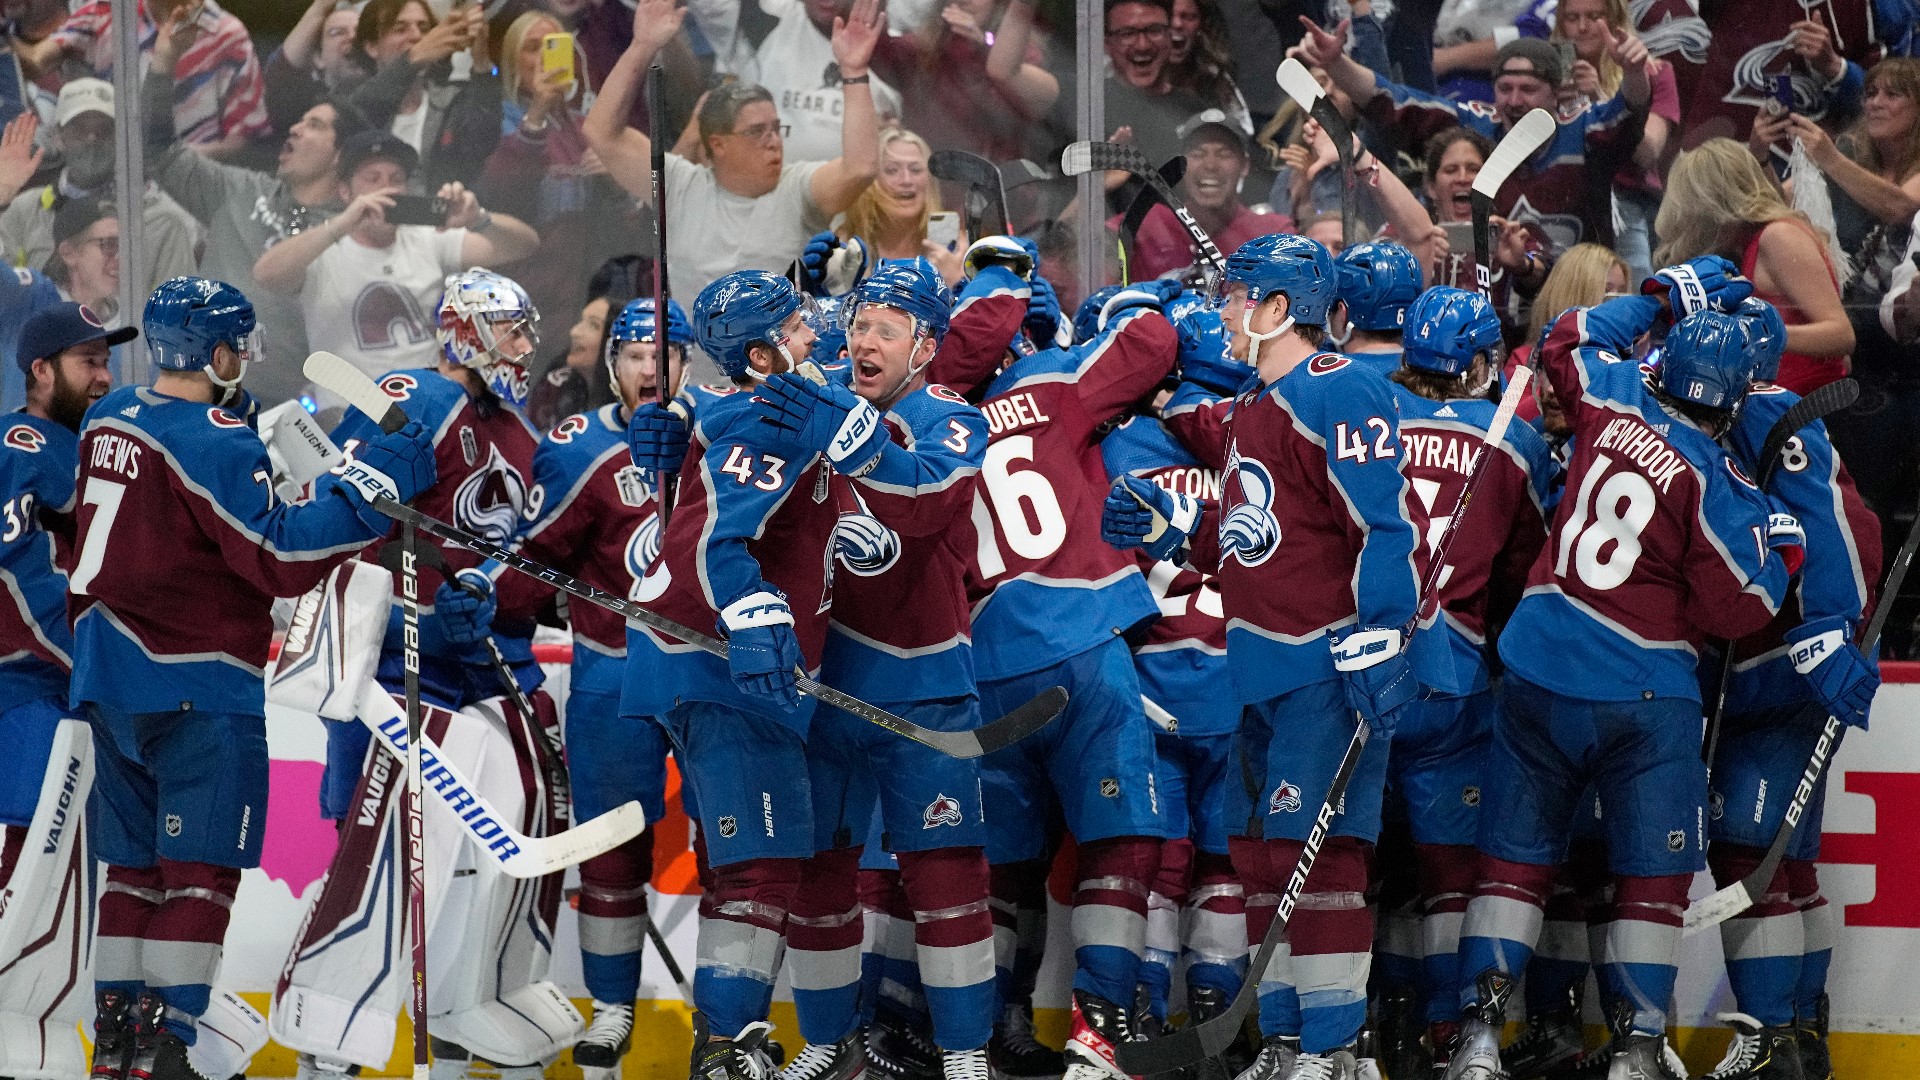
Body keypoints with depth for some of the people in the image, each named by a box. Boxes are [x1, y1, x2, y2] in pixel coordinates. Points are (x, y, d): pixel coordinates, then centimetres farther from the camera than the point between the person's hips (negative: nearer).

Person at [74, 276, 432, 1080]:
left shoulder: (109, 419, 8)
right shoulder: (216, 441, -17)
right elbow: (281, 558, -20)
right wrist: (373, 484, -17)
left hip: (111, 677, 8)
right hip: (194, 684, -8)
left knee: (135, 860, 15)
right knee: (200, 864, -2)